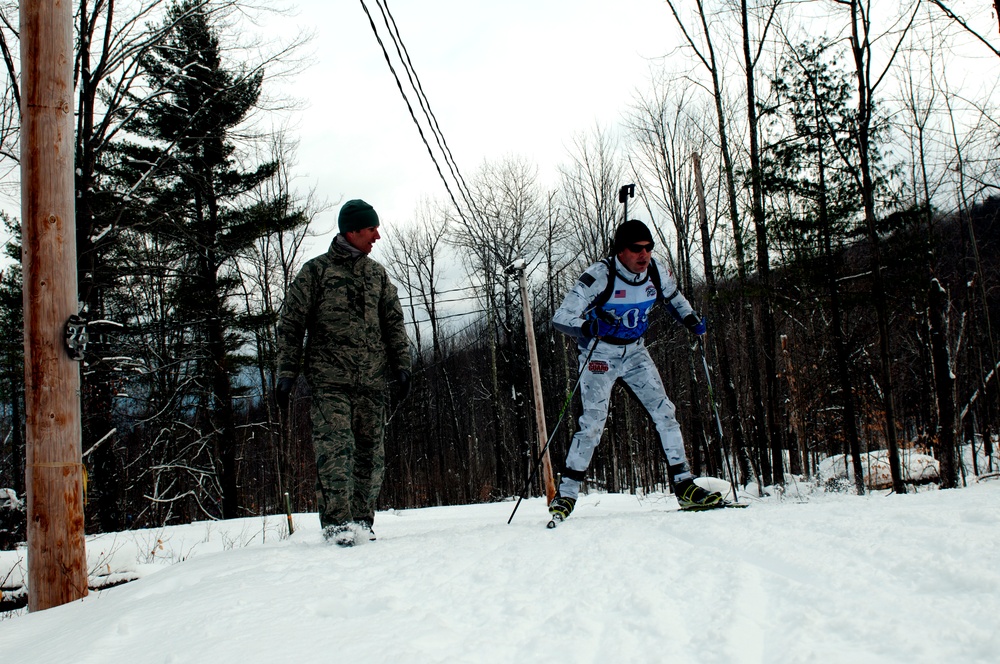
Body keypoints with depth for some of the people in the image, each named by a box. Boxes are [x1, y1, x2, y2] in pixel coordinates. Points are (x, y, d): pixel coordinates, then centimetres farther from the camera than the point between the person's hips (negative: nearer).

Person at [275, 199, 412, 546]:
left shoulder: (377, 274, 18)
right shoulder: (316, 271, 5)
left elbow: (394, 323, 18)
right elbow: (290, 324, 4)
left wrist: (401, 367, 7)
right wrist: (286, 373, -2)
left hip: (372, 381, 4)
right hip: (330, 379, -4)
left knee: (371, 453, 2)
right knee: (336, 448, -14)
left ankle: (361, 522, 11)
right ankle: (337, 522, -11)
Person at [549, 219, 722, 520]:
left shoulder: (656, 274, -8)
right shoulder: (600, 276, -25)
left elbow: (673, 297, 17)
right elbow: (561, 317, -29)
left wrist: (691, 320, -1)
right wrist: (588, 327, -48)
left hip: (635, 351, 5)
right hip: (600, 353, -5)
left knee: (664, 411, -3)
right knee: (593, 421, -13)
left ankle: (685, 486, 5)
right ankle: (566, 494, -4)